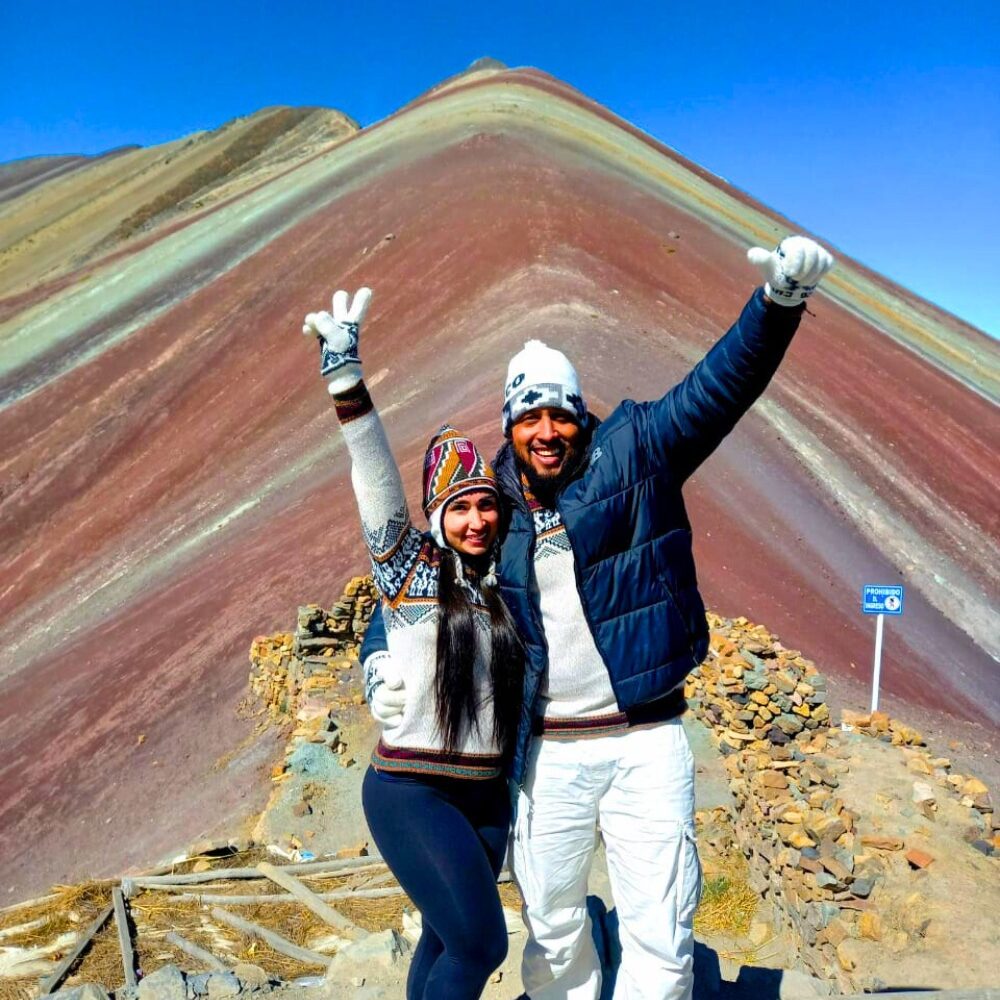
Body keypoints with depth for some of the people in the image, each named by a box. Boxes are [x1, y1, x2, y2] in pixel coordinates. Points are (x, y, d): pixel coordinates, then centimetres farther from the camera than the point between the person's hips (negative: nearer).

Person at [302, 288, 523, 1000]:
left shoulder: (508, 586, 5)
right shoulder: (410, 567, -8)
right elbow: (375, 476, -18)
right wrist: (345, 372, -27)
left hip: (488, 792, 5)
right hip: (411, 790, -5)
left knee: (446, 941, 16)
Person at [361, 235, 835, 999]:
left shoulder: (633, 454, -5)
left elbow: (719, 386, -17)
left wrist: (779, 301, -32)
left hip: (646, 743, -2)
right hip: (548, 752, 3)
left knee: (662, 938, 5)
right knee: (553, 930, 19)